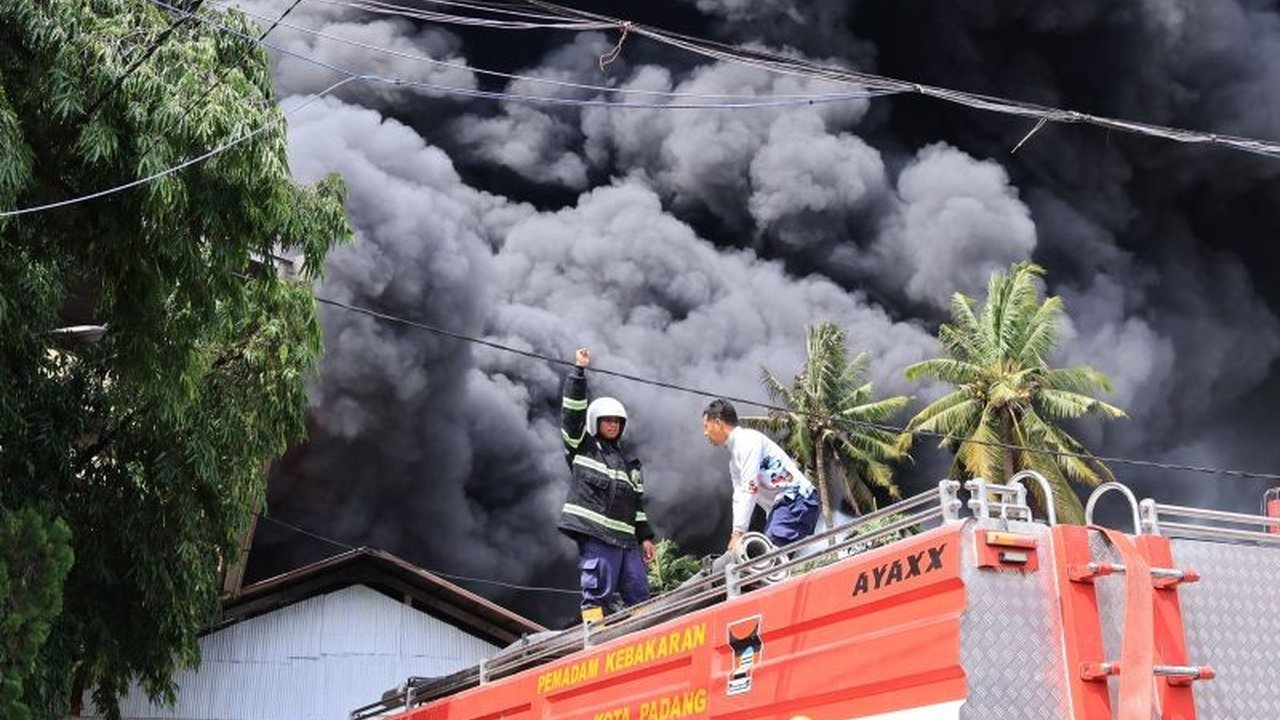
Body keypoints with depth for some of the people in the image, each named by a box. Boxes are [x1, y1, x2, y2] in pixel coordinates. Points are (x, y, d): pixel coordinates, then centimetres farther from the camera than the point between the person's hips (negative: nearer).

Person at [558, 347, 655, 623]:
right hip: (594, 531, -6)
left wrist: (645, 536, 16)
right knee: (598, 591, -12)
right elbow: (572, 412, -1)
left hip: (626, 537, 6)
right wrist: (578, 371, -4)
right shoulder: (582, 447, 10)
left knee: (639, 594, 0)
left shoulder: (629, 460, 25)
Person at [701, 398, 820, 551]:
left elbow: (750, 488, -17)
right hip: (779, 506, 9)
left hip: (796, 500, -9)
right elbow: (739, 497, 20)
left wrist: (738, 532, -20)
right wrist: (736, 535, 9)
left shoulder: (747, 439, -8)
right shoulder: (734, 456, 21)